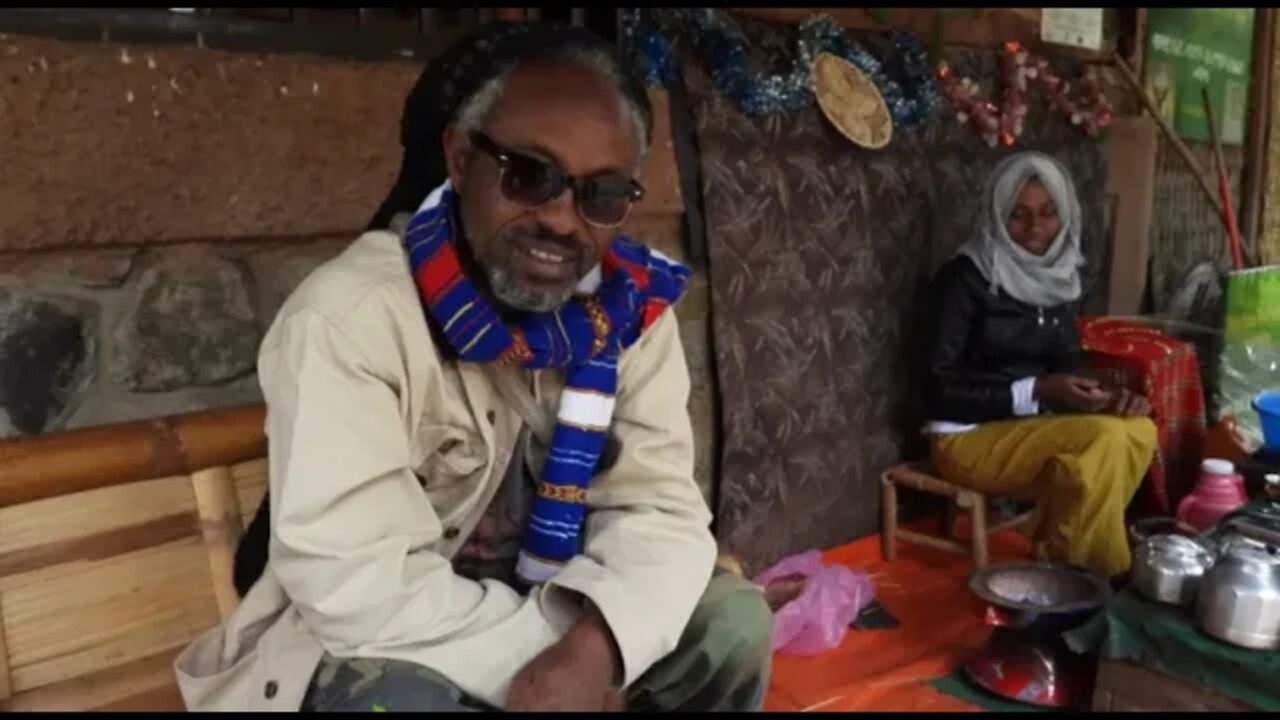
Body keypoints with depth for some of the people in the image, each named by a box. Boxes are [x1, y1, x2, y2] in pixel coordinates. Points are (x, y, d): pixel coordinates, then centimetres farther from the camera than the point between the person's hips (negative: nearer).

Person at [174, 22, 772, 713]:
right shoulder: (347, 316, -25)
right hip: (363, 646, -4)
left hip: (545, 618, 5)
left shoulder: (632, 309, -9)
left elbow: (659, 508, -11)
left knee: (731, 620, -11)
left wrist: (593, 648, -30)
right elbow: (362, 590, -30)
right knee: (397, 699, -34)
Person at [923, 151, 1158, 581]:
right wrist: (1035, 392, -23)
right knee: (1105, 439, -26)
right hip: (969, 436, -7)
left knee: (1139, 429, -18)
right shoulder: (965, 278, -12)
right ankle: (1090, 572, -8)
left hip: (1033, 427, 7)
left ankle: (1067, 555, -8)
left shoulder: (1060, 276, 9)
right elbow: (941, 388, -15)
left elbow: (1069, 364, 13)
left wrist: (1107, 396, -10)